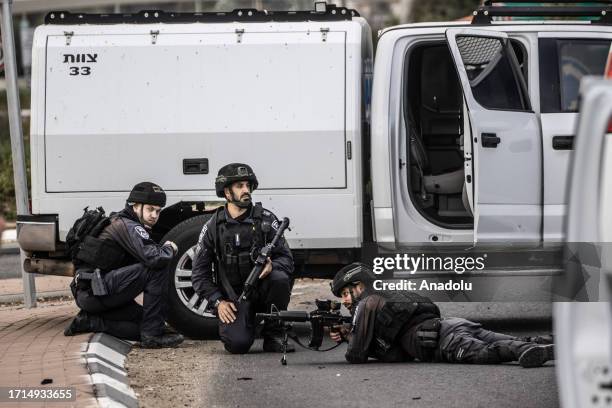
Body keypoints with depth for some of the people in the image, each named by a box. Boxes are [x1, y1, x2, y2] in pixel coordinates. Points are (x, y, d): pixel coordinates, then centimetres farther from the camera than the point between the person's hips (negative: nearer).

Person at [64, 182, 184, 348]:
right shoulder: (128, 226, -11)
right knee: (158, 268, -19)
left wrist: (163, 248, 7)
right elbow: (152, 258, -25)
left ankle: (90, 321, 13)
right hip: (93, 289, -10)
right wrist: (170, 249, -5)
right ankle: (153, 334, -17)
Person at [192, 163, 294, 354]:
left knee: (280, 278, -33)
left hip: (262, 288, 1)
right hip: (233, 297, -1)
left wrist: (272, 265, -26)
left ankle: (273, 335, -11)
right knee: (237, 344, -26)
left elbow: (286, 258, -2)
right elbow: (200, 273, 2)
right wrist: (218, 302, -10)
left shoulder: (266, 220, -1)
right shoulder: (213, 227, -1)